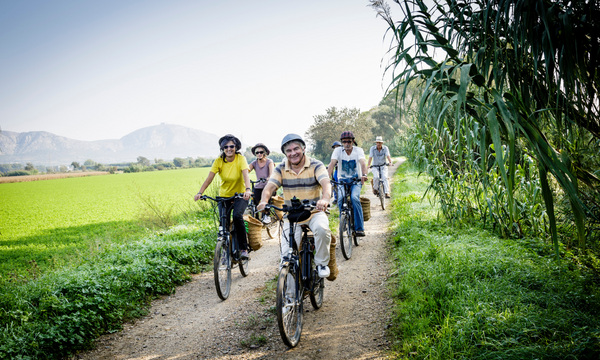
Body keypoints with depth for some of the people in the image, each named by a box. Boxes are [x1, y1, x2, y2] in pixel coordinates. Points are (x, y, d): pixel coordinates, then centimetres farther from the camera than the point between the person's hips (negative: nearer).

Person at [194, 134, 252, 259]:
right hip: (224, 196, 3)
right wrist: (200, 193, -30)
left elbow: (246, 175, -28)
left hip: (240, 195, -3)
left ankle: (243, 248, -15)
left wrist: (248, 189, -47)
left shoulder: (241, 158, -14)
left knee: (237, 216, -27)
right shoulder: (219, 161, -8)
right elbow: (209, 178, -16)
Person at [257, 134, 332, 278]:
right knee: (287, 255, -13)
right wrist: (264, 201, -37)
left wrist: (325, 199, -47)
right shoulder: (281, 169, 0)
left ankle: (321, 263, -9)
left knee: (322, 228, -35)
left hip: (314, 213, -1)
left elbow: (326, 184, -23)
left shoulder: (315, 165, -6)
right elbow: (269, 186, -14)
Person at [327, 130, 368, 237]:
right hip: (342, 180, 1)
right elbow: (332, 163, -18)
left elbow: (363, 163, -24)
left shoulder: (358, 150, -7)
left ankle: (359, 228, -22)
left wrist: (364, 175, -44)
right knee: (340, 198, -26)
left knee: (354, 198, -28)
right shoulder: (338, 151, -4)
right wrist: (328, 177, -35)